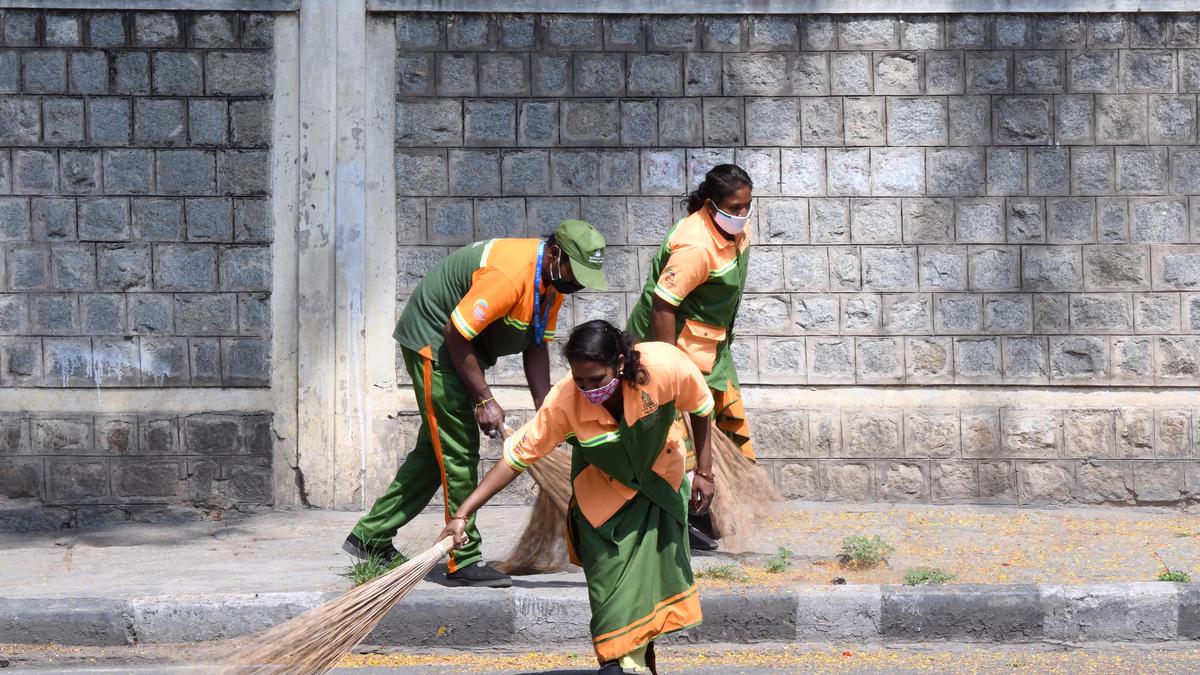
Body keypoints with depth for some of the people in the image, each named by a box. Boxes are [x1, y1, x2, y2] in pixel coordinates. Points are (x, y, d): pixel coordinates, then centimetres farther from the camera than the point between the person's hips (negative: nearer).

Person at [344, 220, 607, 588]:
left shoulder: (555, 279, -2)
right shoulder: (509, 273, -33)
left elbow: (536, 347, 4)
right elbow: (455, 335, -29)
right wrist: (484, 400, -24)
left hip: (462, 348, 10)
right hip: (433, 340, -10)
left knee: (436, 449, 15)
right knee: (458, 451, -10)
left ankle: (371, 536, 24)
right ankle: (464, 562, -6)